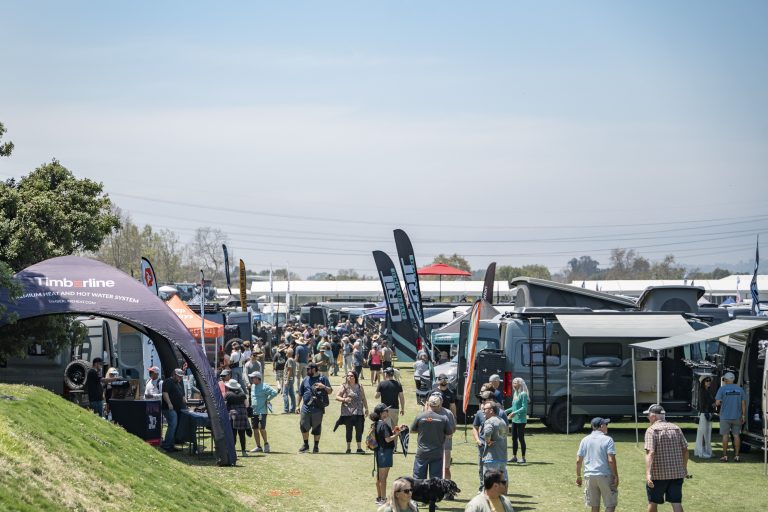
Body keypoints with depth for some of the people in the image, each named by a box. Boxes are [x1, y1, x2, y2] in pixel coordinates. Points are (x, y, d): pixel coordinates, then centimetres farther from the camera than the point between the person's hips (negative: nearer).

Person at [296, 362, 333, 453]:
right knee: (303, 426, 1)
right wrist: (298, 406, 16)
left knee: (317, 428, 3)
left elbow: (330, 391, 2)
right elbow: (300, 394, 18)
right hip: (306, 408, 3)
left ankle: (316, 446, 15)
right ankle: (306, 445, 18)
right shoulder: (305, 380, 13)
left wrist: (324, 387, -18)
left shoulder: (323, 379, 3)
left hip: (318, 408, -3)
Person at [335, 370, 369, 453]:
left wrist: (366, 408, 9)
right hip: (348, 412, -2)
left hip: (358, 412, 2)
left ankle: (359, 448, 8)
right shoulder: (344, 387, 2)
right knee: (349, 430, 2)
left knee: (359, 430, -1)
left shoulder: (359, 387, 10)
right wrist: (344, 399, -18)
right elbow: (337, 397, -1)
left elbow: (363, 399, 16)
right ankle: (348, 448, 11)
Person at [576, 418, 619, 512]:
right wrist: (616, 476, -7)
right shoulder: (607, 439, -6)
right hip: (605, 476, -4)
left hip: (589, 476, 4)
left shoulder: (585, 440, 8)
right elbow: (611, 460, -13)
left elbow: (578, 461, 7)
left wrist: (578, 476, 16)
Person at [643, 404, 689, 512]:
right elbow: (685, 450, 11)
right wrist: (684, 468, 25)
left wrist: (648, 474, -29)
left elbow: (650, 453, -21)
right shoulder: (676, 429, 9)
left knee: (653, 503, 13)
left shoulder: (652, 430, -9)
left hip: (658, 475, -4)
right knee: (676, 503, 2)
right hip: (677, 473, 4)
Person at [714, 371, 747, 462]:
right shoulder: (740, 389, 4)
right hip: (737, 417, 3)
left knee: (725, 435, 3)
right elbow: (743, 403, 2)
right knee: (736, 435, 6)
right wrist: (743, 415, 7)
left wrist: (718, 403, 12)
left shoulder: (722, 389, -6)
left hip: (725, 416, -3)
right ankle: (736, 456, 4)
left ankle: (725, 456, 2)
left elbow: (717, 403, -11)